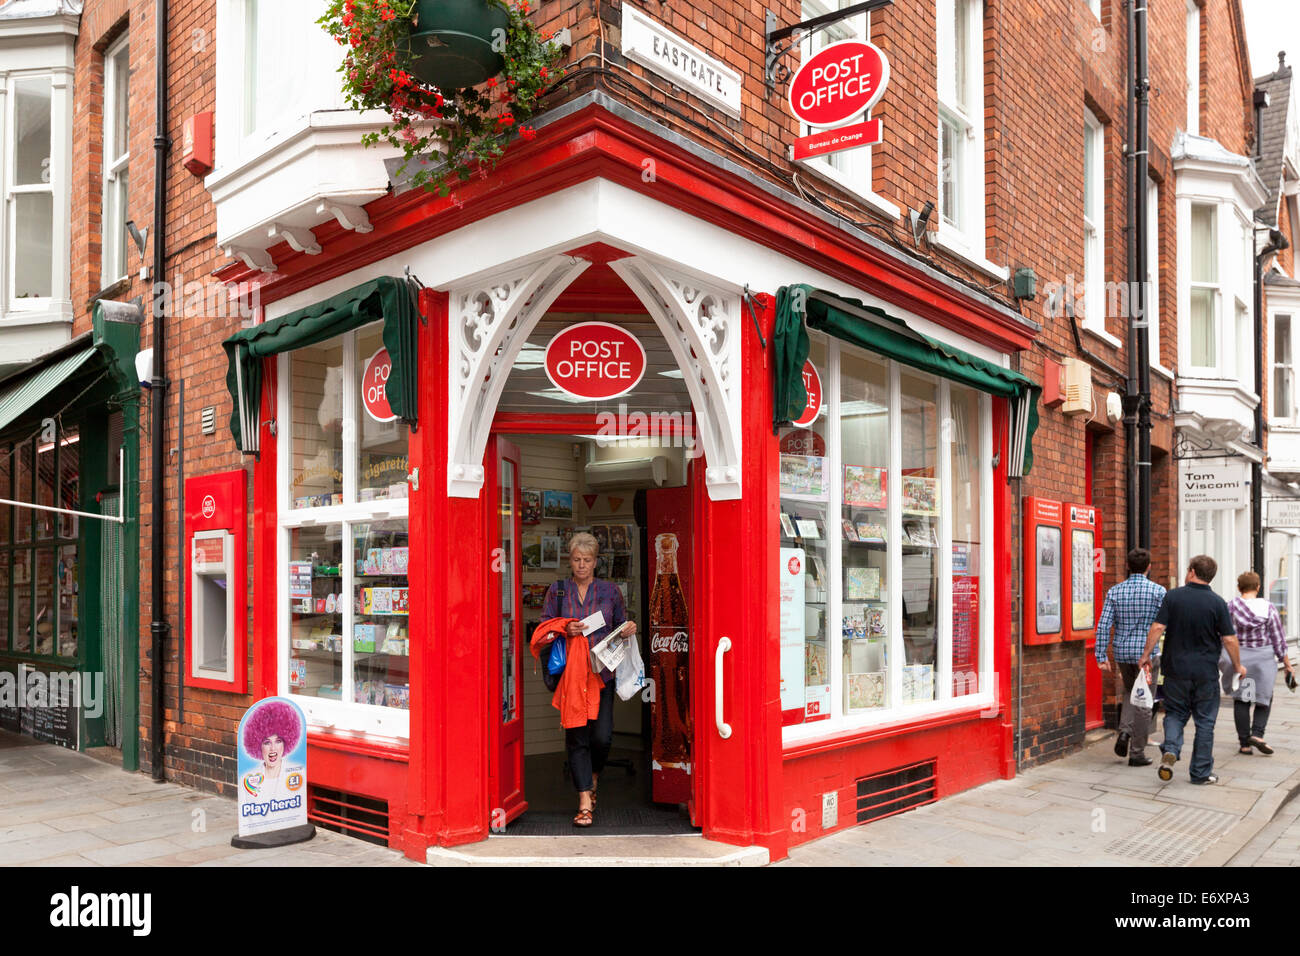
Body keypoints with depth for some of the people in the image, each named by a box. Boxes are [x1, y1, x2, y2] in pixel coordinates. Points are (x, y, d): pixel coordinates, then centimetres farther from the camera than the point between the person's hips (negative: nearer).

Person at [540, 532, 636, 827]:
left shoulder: (610, 591, 9)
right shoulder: (557, 591, 8)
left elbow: (620, 625, 18)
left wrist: (630, 630, -4)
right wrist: (565, 630, -12)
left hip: (603, 673, 0)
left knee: (602, 735, -7)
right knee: (576, 735, -2)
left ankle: (592, 777, 25)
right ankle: (585, 801, 5)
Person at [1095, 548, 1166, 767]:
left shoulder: (1115, 591, 0)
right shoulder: (1158, 591, -7)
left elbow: (1104, 626, -5)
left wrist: (1102, 658, -2)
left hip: (1122, 652, 3)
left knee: (1130, 691, 25)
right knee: (1143, 702, 5)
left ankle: (1124, 731, 4)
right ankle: (1137, 752, 9)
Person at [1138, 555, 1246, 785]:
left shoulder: (1172, 596, -5)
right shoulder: (1217, 603, -6)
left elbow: (1157, 628, -9)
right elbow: (1229, 639, -5)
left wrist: (1146, 655, 1)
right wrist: (1238, 665, 10)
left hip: (1176, 669, 1)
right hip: (1206, 672, 0)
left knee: (1175, 713, 15)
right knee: (1204, 721, 9)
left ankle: (1170, 750, -10)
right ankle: (1201, 772, 14)